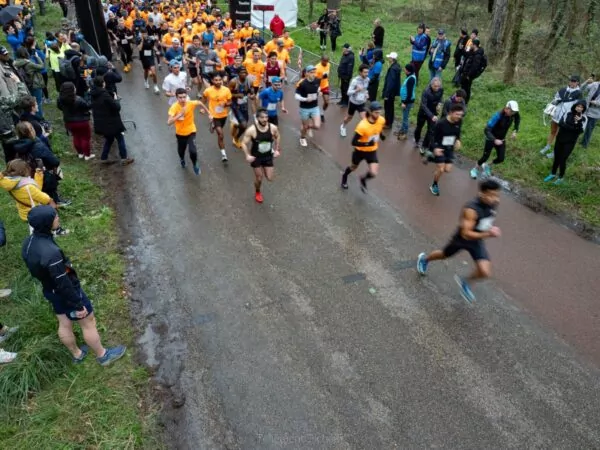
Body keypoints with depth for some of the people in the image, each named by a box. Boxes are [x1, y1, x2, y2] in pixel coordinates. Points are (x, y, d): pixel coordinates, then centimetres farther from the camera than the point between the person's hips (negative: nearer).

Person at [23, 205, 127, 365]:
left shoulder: (28, 244, -10)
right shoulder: (51, 253, -38)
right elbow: (63, 284, -29)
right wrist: (78, 305, -18)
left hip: (50, 291, 8)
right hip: (67, 293, -8)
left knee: (64, 324, 25)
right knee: (88, 324, 13)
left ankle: (77, 354, 47)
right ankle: (102, 355, 32)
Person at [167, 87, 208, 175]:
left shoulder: (191, 103, -21)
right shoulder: (174, 107, -26)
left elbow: (200, 103, 4)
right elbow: (169, 122, -38)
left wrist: (204, 109, 21)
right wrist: (180, 114, -46)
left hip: (191, 131, 0)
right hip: (180, 133, 0)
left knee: (193, 151, -18)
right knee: (181, 151, 20)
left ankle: (195, 164, 16)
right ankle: (182, 159, 59)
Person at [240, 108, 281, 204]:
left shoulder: (273, 128, -16)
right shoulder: (251, 130, -26)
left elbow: (278, 137, 6)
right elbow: (243, 143, -17)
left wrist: (277, 150, 1)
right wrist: (247, 155, -28)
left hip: (268, 156, 3)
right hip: (256, 157, -3)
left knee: (270, 178, 5)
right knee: (259, 178, 8)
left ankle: (263, 170, 41)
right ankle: (257, 193, 41)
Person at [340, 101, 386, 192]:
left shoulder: (381, 120, -16)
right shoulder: (363, 126, -34)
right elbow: (354, 142, -32)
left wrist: (381, 135, -3)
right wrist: (367, 144, -41)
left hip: (372, 151, 3)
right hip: (360, 150, -3)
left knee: (373, 173, -12)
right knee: (354, 167, 24)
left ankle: (363, 179, 25)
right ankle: (344, 176, 60)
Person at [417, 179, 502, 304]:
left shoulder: (493, 204, -15)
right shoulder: (471, 209, -37)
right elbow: (466, 234, -36)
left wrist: (491, 229, 7)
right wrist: (487, 234, -44)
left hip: (477, 241, 5)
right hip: (461, 239, -4)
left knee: (485, 272, -11)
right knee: (444, 255, 25)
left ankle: (465, 282, 21)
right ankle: (425, 259, 59)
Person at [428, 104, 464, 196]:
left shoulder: (459, 122, -8)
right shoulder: (441, 123, -24)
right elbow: (433, 136, -17)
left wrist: (458, 140, -2)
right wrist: (435, 148, -30)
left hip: (450, 149, 5)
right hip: (439, 148, -5)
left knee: (448, 170, 2)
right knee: (440, 169, -7)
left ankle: (433, 158, 31)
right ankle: (434, 185, 20)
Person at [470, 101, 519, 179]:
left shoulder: (514, 114, -16)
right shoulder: (498, 116, -32)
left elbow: (518, 119, 10)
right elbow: (486, 130, -34)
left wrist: (515, 131, -3)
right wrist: (495, 140, -47)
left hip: (501, 139, 5)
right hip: (491, 138, -5)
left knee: (501, 159, 1)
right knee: (485, 157, 3)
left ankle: (487, 166, 31)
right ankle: (475, 169, 31)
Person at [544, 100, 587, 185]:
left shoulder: (584, 118, -6)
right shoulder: (568, 113, -4)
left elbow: (580, 131, -16)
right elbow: (560, 123, -16)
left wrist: (579, 121, -29)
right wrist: (573, 128, -22)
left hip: (570, 142, -2)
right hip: (560, 139, 2)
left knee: (563, 159, 0)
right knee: (556, 157, 13)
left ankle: (561, 177, 18)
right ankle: (553, 174, 32)